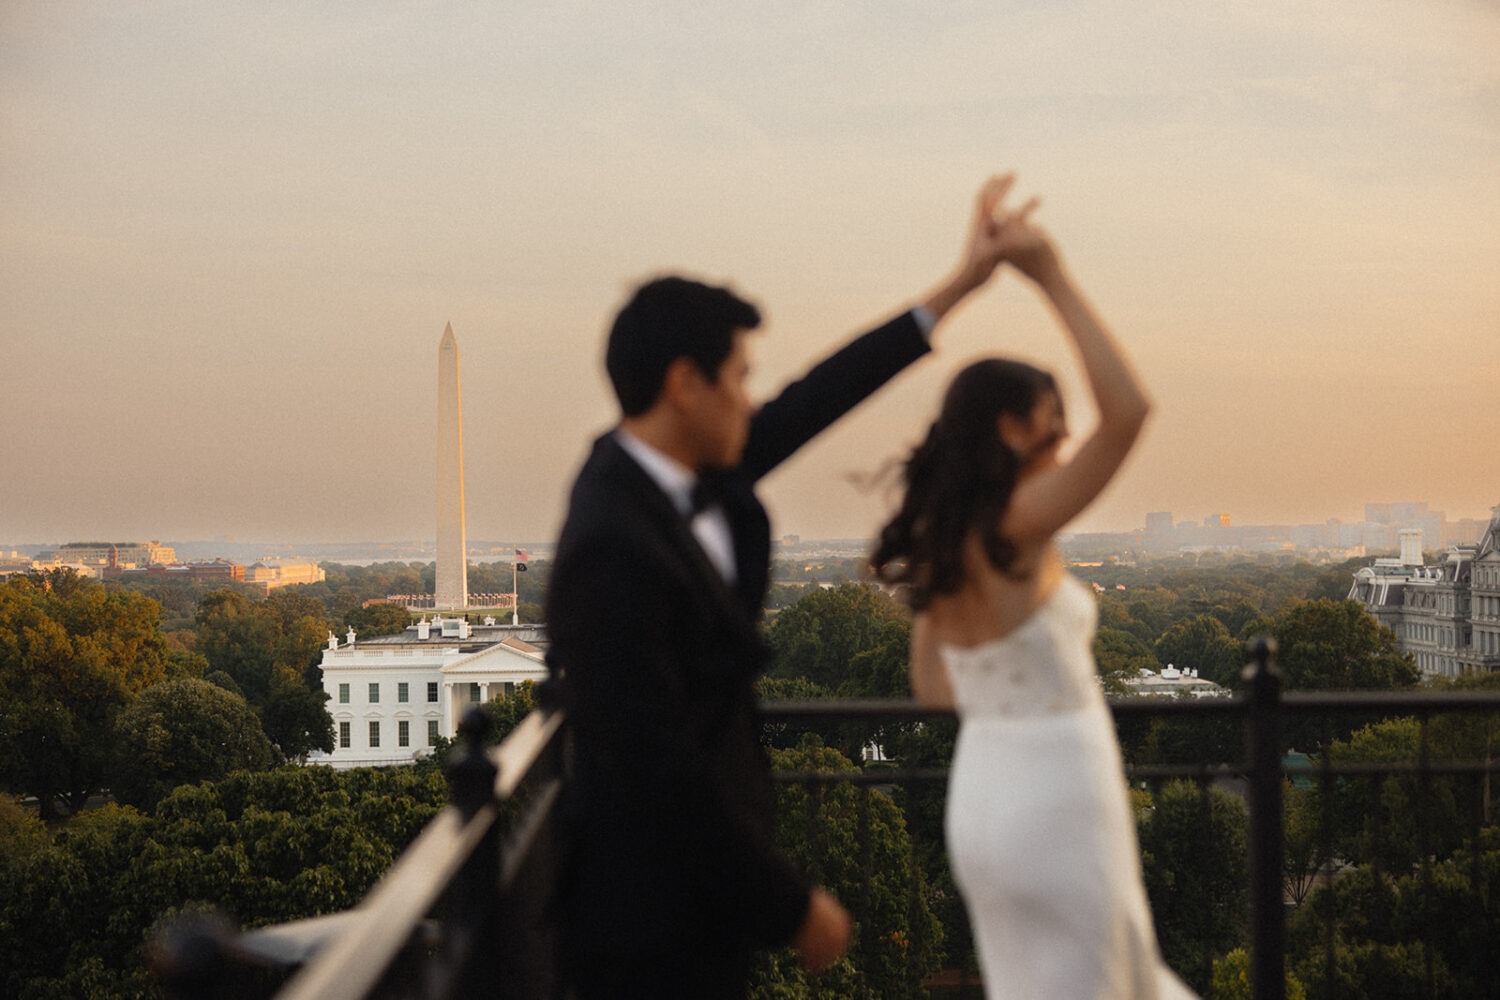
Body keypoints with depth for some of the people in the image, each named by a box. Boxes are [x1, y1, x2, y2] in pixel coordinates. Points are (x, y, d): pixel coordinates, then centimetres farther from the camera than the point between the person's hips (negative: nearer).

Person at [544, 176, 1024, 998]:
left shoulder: (661, 473, 0)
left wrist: (956, 288, 14)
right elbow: (659, 767, -26)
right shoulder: (615, 548, -27)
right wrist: (794, 906, -16)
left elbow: (803, 411, 11)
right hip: (656, 913, -9)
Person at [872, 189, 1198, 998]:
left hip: (981, 790, 8)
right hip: (1055, 804, -8)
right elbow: (1128, 411, -28)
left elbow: (931, 687, 13)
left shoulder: (936, 546, 4)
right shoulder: (1015, 531, -20)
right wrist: (1053, 280, -24)